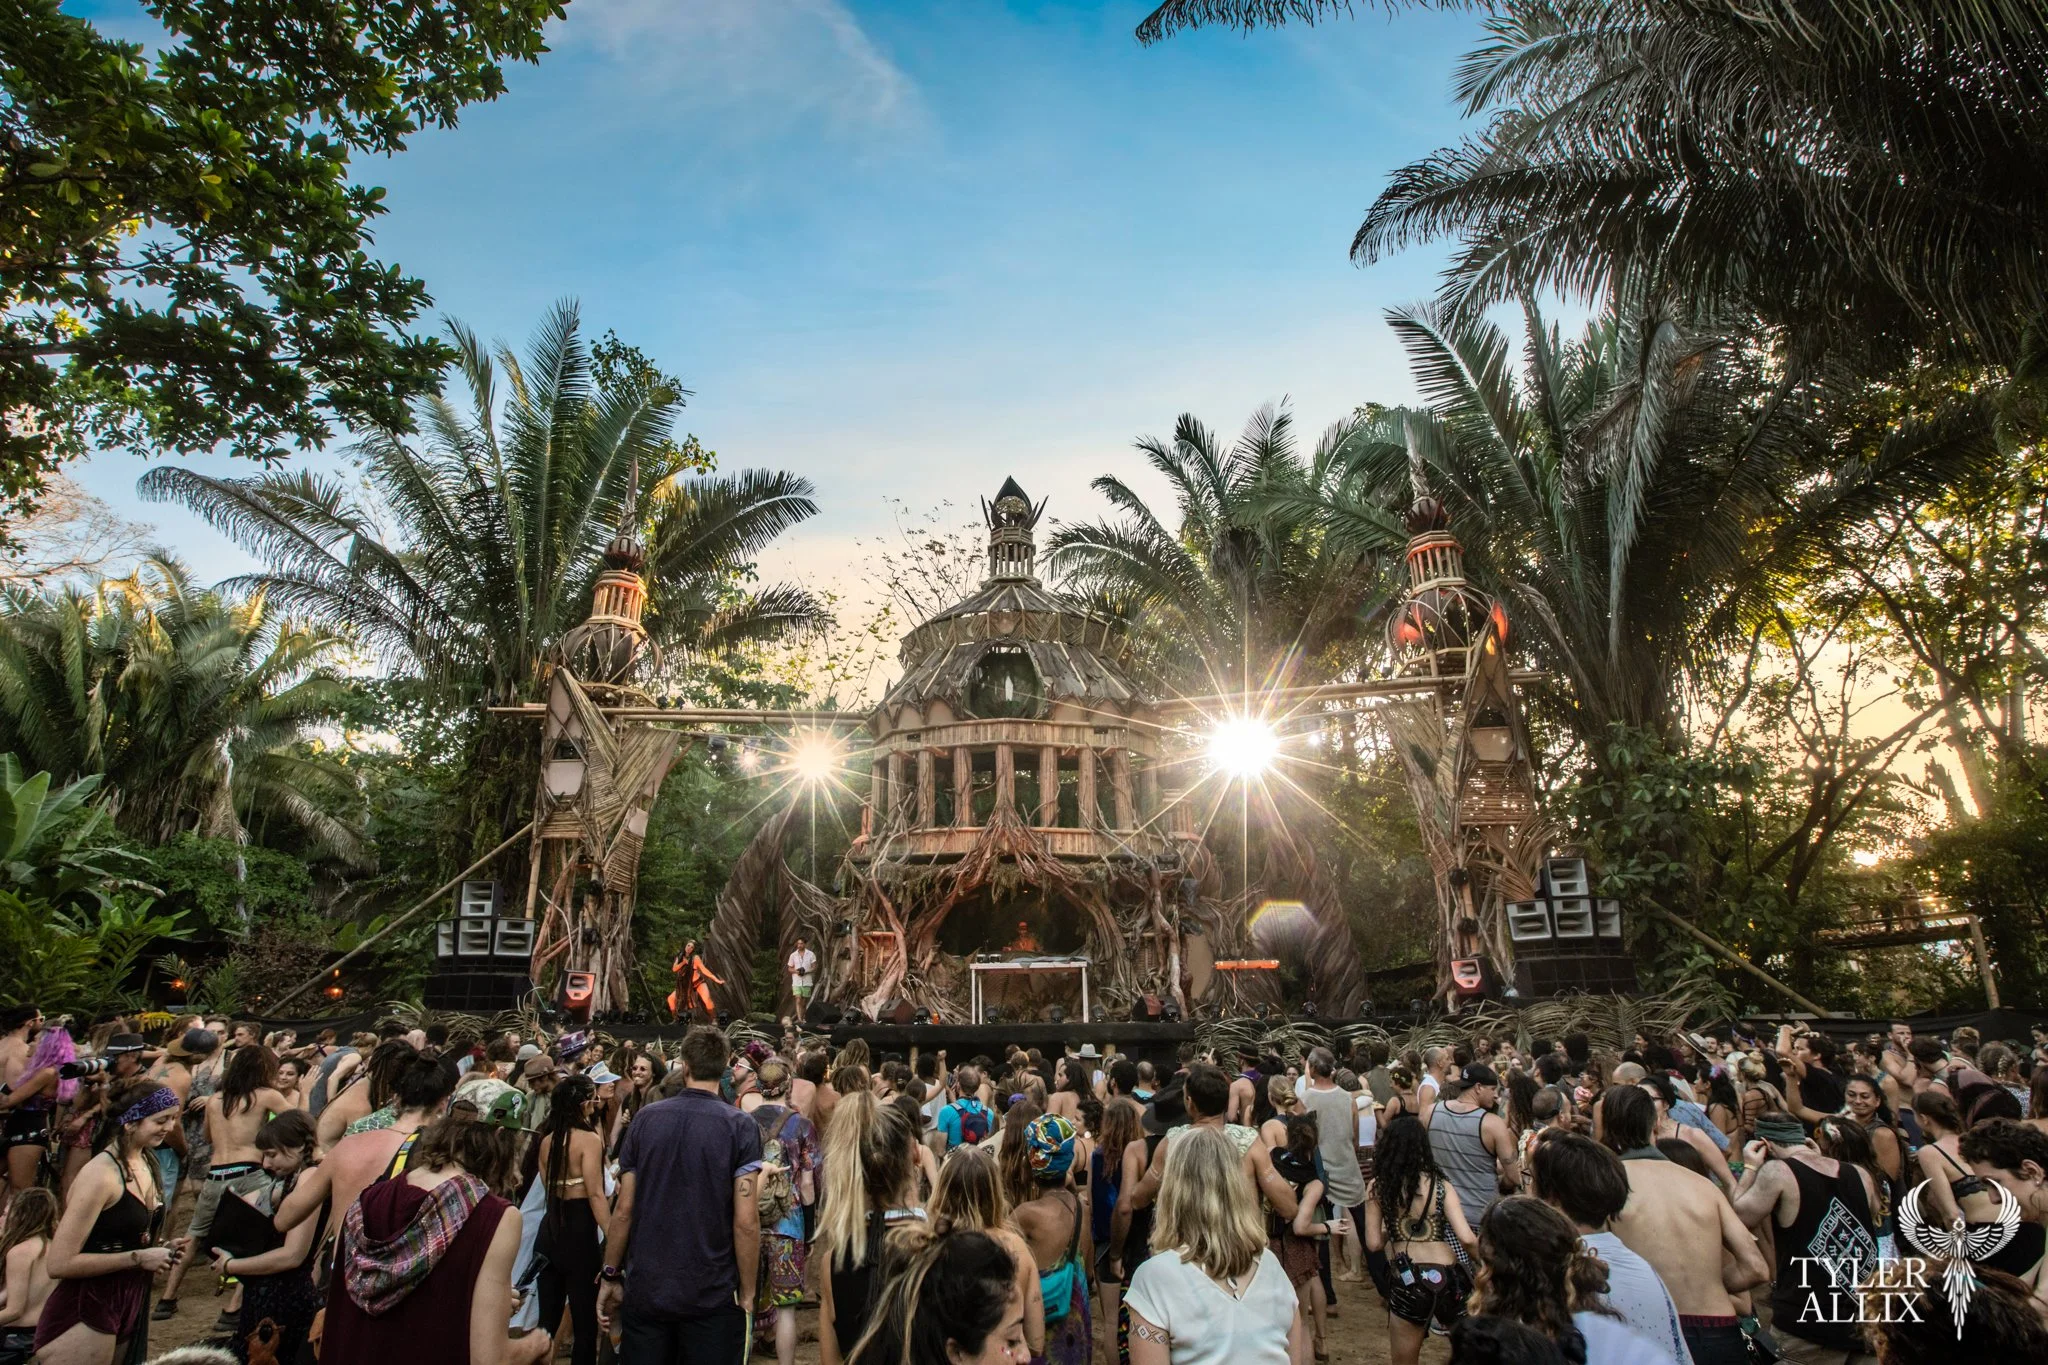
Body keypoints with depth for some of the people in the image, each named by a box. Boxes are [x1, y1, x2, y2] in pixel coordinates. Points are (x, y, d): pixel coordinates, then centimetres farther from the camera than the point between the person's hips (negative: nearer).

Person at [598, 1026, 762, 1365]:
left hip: (645, 1290, 3)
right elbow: (745, 1222, -15)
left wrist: (611, 1276, 11)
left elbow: (624, 1210, 0)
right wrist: (747, 1293, -5)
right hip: (713, 1295, -2)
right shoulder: (740, 1127, -12)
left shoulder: (645, 1119, -3)